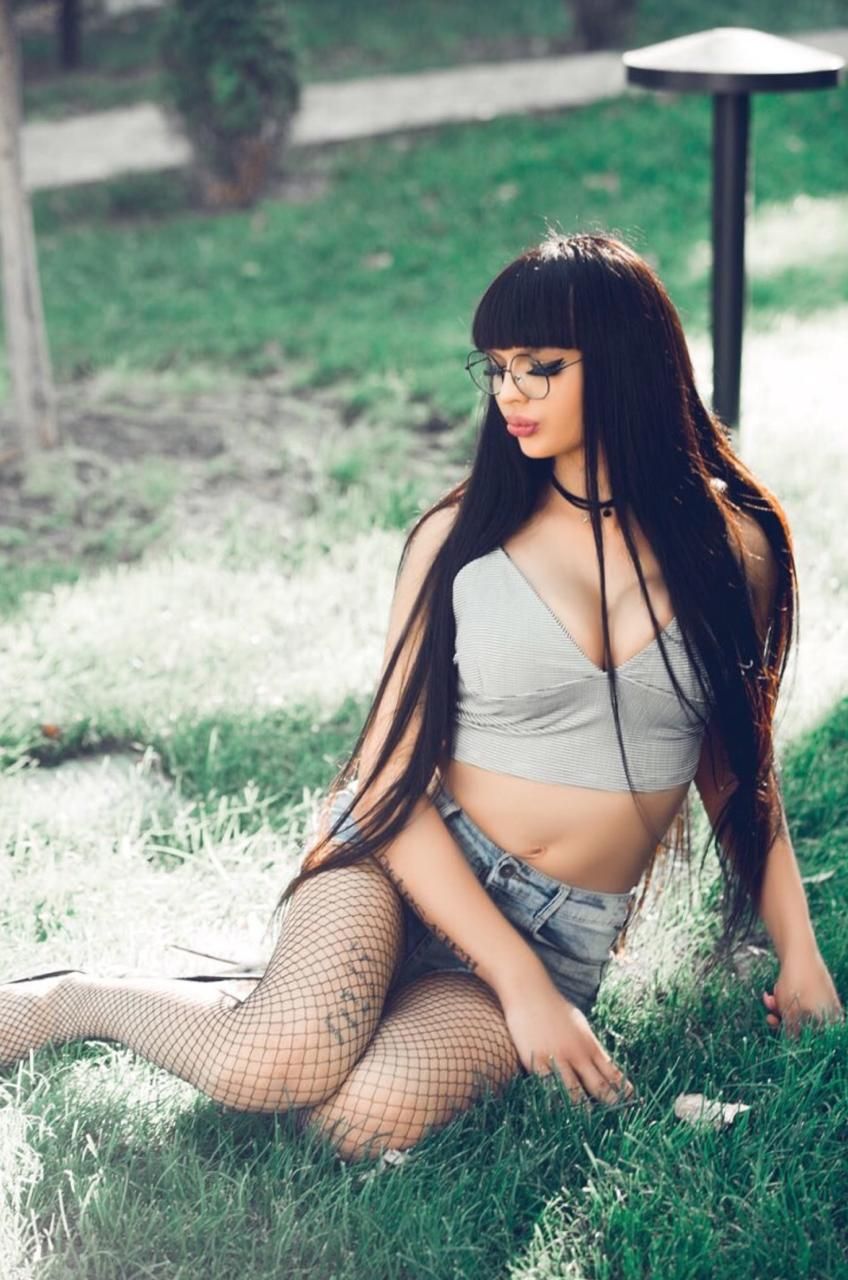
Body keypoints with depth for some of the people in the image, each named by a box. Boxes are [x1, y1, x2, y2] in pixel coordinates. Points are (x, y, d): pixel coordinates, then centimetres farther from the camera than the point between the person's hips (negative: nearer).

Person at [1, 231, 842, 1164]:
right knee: (283, 1064, -33)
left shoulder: (731, 545, 2)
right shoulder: (461, 535, -3)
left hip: (567, 936, 2)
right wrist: (520, 983, -15)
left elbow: (740, 770, 12)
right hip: (409, 872, -1)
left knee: (364, 1119, -29)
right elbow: (394, 772, -8)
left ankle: (239, 1020, 6)